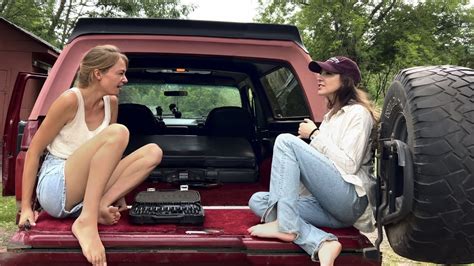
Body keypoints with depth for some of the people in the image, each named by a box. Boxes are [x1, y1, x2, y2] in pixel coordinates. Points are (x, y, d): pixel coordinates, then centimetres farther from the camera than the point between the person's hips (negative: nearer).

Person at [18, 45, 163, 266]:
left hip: (86, 191, 7)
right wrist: (26, 207, -11)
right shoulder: (70, 100, -13)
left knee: (153, 152, -6)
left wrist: (117, 194, 12)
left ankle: (100, 206, -20)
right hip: (55, 190, -7)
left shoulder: (111, 102, 5)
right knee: (117, 132, -28)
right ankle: (86, 222, -32)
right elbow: (34, 151, -9)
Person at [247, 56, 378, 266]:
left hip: (349, 202, -9)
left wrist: (315, 135, -7)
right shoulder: (331, 116, 24)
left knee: (286, 141, -18)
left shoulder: (358, 113, -1)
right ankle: (322, 244, -23)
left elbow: (349, 165, -14)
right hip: (327, 204, 9)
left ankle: (284, 226, -22)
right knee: (258, 201, -4)